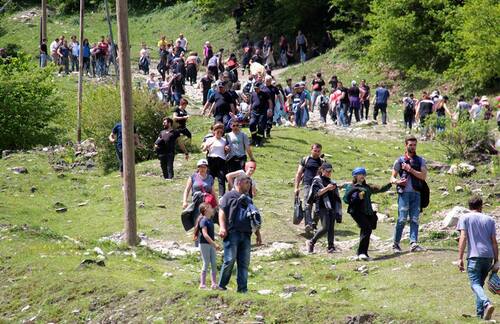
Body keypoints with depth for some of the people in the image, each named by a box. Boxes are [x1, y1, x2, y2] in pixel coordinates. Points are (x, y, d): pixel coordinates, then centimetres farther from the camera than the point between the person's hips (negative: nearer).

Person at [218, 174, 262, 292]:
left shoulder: (248, 200, 26)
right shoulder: (229, 196, 6)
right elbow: (222, 211, -4)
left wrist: (258, 234, 20)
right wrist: (222, 227, -17)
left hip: (246, 235, 6)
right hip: (232, 233, -6)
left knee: (244, 263, 1)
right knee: (230, 260, -10)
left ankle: (242, 288, 2)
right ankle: (222, 285, 1)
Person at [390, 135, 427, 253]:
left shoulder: (420, 161, 12)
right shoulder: (400, 161, 7)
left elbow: (423, 176, -1)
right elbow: (392, 178, 8)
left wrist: (410, 170, -10)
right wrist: (397, 181, -14)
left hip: (416, 193, 2)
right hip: (404, 193, -2)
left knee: (414, 219, -2)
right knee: (402, 219, -7)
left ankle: (414, 244, -6)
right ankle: (396, 244, 0)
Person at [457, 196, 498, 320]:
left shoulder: (465, 218, 5)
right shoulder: (489, 220, 14)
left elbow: (463, 238, -5)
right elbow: (494, 242, 11)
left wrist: (460, 258, -5)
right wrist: (496, 261, 14)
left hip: (474, 256, -4)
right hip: (488, 256, 4)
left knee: (475, 284, -8)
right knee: (480, 284, 17)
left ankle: (487, 304, -34)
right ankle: (480, 313, 14)